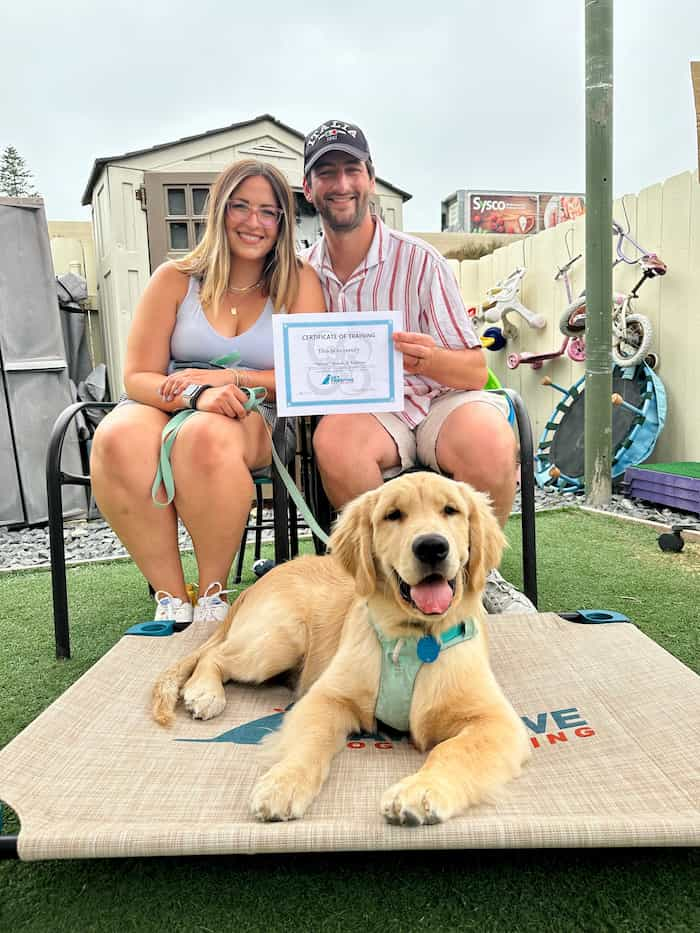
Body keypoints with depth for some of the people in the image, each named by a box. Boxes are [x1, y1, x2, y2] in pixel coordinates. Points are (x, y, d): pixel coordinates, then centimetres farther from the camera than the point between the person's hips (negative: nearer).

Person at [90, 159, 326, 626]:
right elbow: (138, 377, 1)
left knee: (206, 436, -38)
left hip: (256, 417, -1)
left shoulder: (298, 281, 6)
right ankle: (171, 597, -18)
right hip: (166, 409, 2)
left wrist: (227, 378, -13)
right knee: (118, 439, -33)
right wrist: (198, 393, -20)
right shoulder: (175, 279, 6)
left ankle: (213, 594, -17)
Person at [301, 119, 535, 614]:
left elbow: (476, 370, -8)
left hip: (439, 397, -1)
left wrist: (430, 359, -30)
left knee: (490, 442, -34)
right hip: (362, 406, 2)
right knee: (333, 439, -33)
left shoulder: (418, 260, -7)